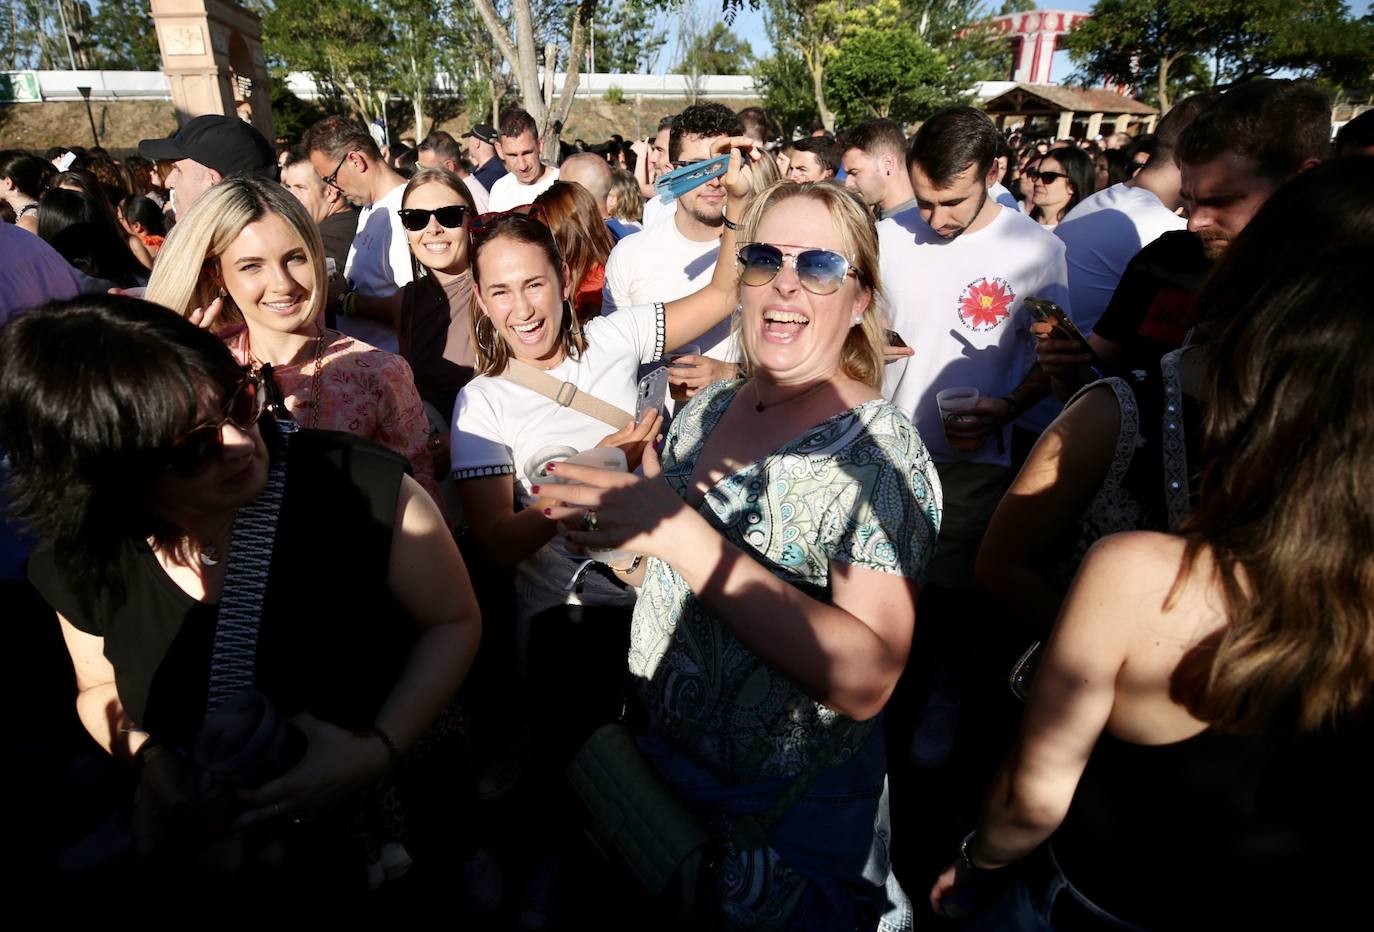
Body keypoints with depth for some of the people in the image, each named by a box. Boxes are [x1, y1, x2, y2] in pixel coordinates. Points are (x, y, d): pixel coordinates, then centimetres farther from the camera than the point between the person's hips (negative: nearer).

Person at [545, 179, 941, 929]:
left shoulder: (881, 452, -21)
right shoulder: (703, 409, -3)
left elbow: (865, 680, -32)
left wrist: (680, 534, -35)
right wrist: (616, 525, -6)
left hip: (789, 809, -6)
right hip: (659, 757, 6)